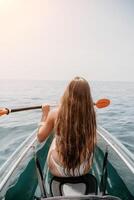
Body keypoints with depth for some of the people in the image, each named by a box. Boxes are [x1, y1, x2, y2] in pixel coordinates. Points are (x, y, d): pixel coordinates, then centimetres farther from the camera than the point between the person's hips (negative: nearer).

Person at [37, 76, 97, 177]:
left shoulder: (55, 114, -19)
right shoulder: (90, 114, -17)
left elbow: (40, 137, -2)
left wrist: (45, 114, 8)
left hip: (58, 171, 0)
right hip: (84, 169, 1)